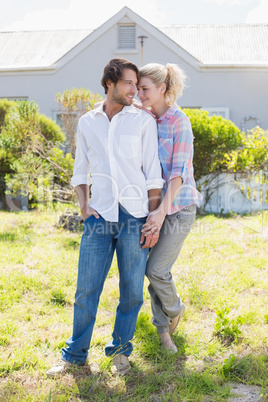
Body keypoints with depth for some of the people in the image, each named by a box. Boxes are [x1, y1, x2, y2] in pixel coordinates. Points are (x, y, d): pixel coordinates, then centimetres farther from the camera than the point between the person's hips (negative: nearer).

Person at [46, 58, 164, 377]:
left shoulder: (143, 121, 3)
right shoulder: (87, 123, 11)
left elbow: (153, 174, 1)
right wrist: (83, 206, 2)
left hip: (134, 217, -1)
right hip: (99, 218, 1)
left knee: (132, 290, 5)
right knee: (86, 288, 3)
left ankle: (120, 349, 27)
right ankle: (75, 353, 21)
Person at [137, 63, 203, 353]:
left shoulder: (179, 121, -13)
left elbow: (179, 171, -19)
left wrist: (162, 210, -27)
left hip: (178, 205, -6)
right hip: (152, 203, 6)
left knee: (156, 269, -8)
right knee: (154, 270, 7)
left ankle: (175, 308, 23)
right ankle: (163, 326, 26)